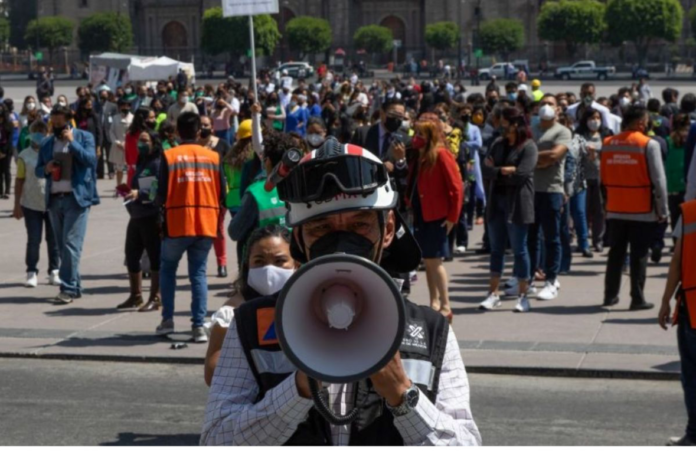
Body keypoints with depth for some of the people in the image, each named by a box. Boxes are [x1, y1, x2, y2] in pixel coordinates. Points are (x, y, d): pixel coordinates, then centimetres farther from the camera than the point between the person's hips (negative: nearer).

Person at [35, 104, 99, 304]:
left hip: (76, 198, -5)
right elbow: (38, 170, 15)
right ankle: (75, 286, 16)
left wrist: (72, 141, -14)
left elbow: (91, 160, -12)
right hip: (54, 199, 6)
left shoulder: (84, 137, 1)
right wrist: (46, 168, -7)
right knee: (62, 247, 8)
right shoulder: (47, 143, 13)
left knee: (71, 244, -12)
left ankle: (68, 288, -11)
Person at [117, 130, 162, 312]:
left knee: (155, 258, -3)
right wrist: (128, 192, 12)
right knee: (132, 256, 13)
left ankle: (155, 299, 3)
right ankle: (136, 296, 25)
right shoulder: (141, 163, 18)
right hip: (136, 217, 9)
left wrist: (139, 194, -28)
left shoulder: (159, 164, -9)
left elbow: (161, 189, -21)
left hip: (152, 218, -9)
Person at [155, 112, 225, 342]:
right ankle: (199, 326, -1)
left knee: (168, 269, 17)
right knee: (198, 273, 8)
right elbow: (222, 194, 3)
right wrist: (218, 222, 16)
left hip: (177, 224, -2)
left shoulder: (169, 156, -5)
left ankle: (167, 319, 14)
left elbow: (162, 194, -8)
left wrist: (161, 202, 15)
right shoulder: (213, 157, 2)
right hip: (206, 224, 2)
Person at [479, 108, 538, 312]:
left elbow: (521, 175, -18)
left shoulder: (528, 147, -8)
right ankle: (493, 294, 15)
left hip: (517, 205, -6)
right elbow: (486, 170, 2)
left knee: (519, 249, 1)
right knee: (496, 249, 9)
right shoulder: (498, 144, 12)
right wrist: (505, 171, -13)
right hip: (496, 203, 6)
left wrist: (497, 172, -6)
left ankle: (522, 296, 10)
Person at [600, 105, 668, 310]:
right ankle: (637, 298, 4)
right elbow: (659, 180, -10)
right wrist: (662, 210, -3)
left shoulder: (608, 144, 3)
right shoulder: (648, 145, -11)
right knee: (639, 255, 2)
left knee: (616, 253, 13)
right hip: (642, 211, -4)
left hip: (615, 210, 4)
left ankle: (610, 295, 18)